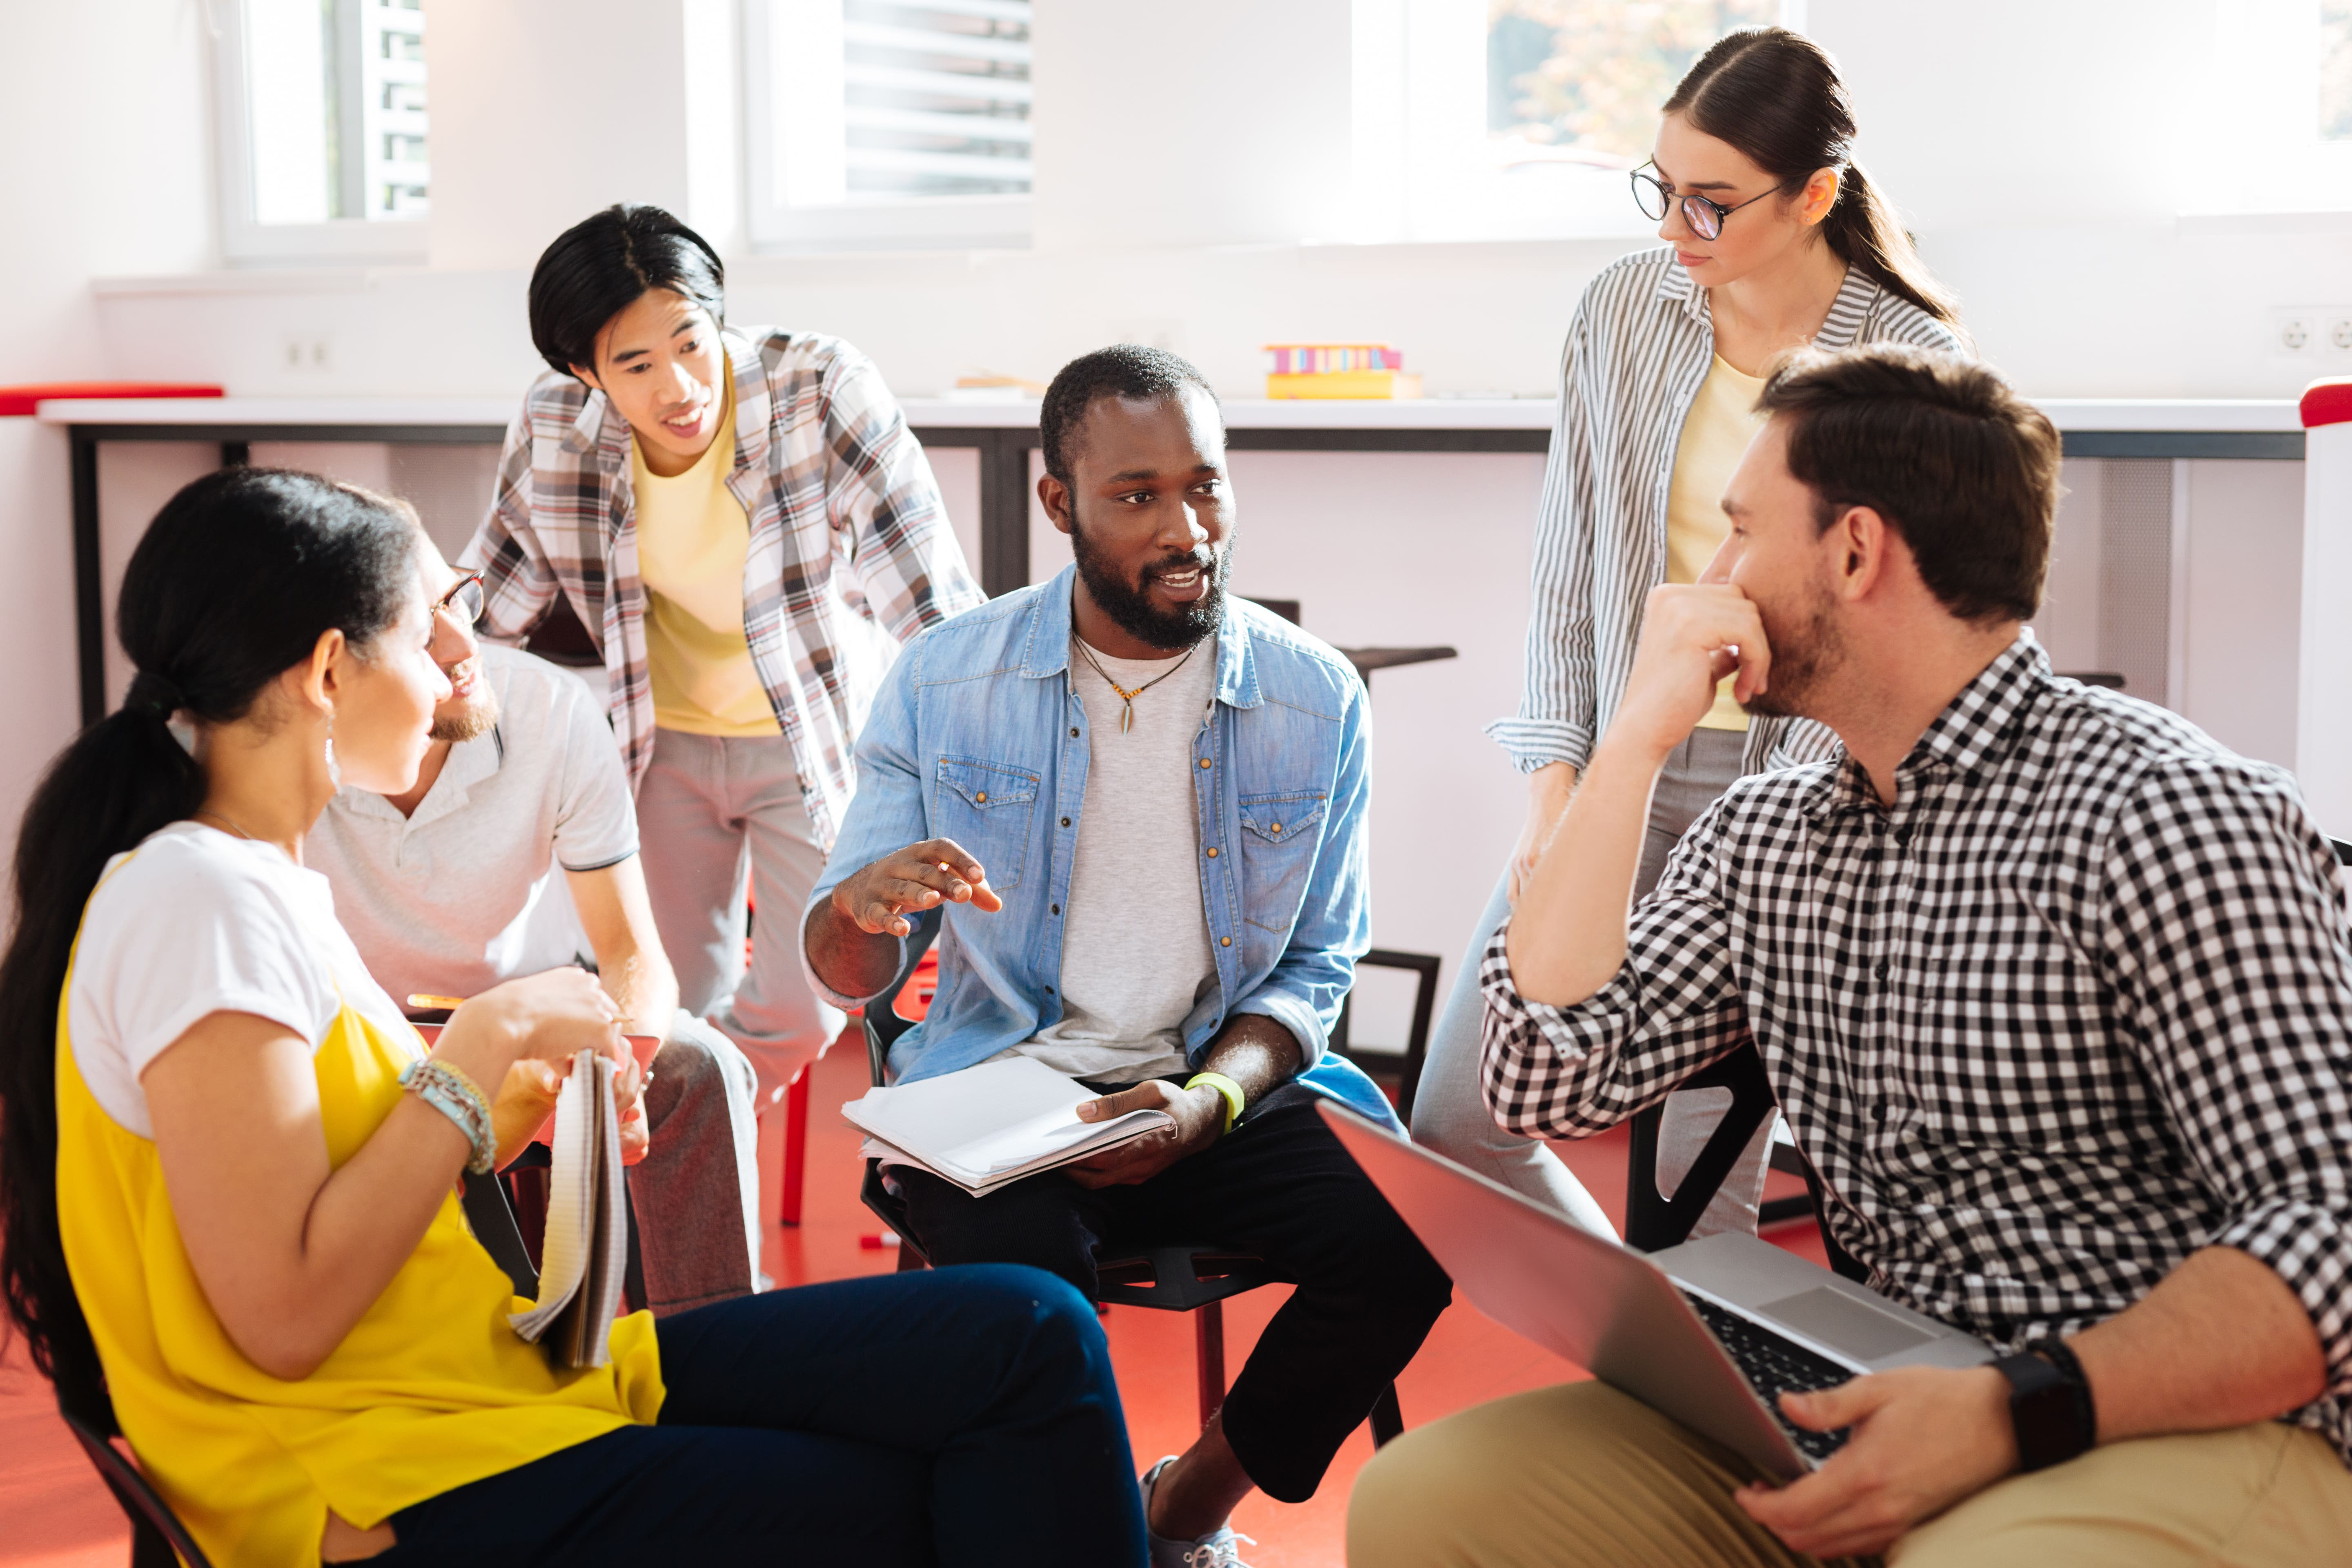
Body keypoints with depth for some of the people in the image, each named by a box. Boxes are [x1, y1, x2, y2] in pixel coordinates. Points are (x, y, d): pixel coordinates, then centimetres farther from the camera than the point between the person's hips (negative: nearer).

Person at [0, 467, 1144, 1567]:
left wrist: (519, 1094, 4)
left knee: (1026, 1334, -3)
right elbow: (284, 1317, -22)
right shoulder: (200, 897, -16)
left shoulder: (260, 882, 14)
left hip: (497, 1369, 9)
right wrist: (480, 1046, -15)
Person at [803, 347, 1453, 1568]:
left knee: (1405, 1242, -24)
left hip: (1225, 1076, 2)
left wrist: (1208, 1102, -16)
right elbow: (846, 975, 3)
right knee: (1022, 1273, -33)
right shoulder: (944, 681, -1)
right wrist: (862, 910, -24)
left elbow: (1314, 968, 5)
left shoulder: (1317, 699, -1)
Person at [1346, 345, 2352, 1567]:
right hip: (1883, 1411, 6)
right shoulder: (1765, 836, 12)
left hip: (2194, 1430, -6)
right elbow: (1547, 1086, 1)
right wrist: (1636, 741, 0)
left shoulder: (2171, 812, -11)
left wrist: (2021, 1411, -29)